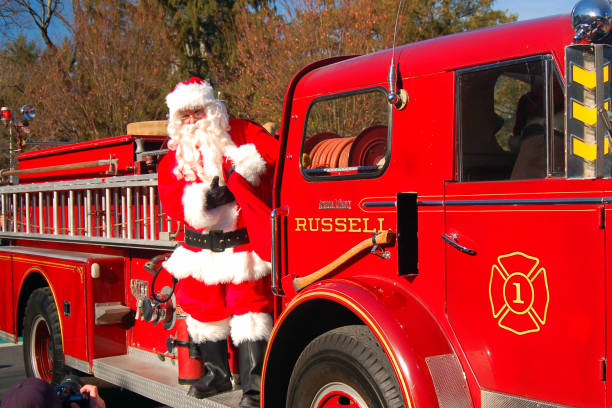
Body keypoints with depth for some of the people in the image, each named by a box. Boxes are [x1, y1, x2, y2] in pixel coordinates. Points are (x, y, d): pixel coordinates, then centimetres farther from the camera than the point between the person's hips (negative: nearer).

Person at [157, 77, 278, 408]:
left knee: (248, 307, -8)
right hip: (201, 247, 5)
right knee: (205, 309, 13)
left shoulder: (241, 133, 3)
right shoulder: (175, 155, 10)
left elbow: (275, 153, -7)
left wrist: (243, 169, -20)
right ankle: (216, 374, 30)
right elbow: (170, 199, -1)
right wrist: (203, 198, -19)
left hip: (242, 241, -4)